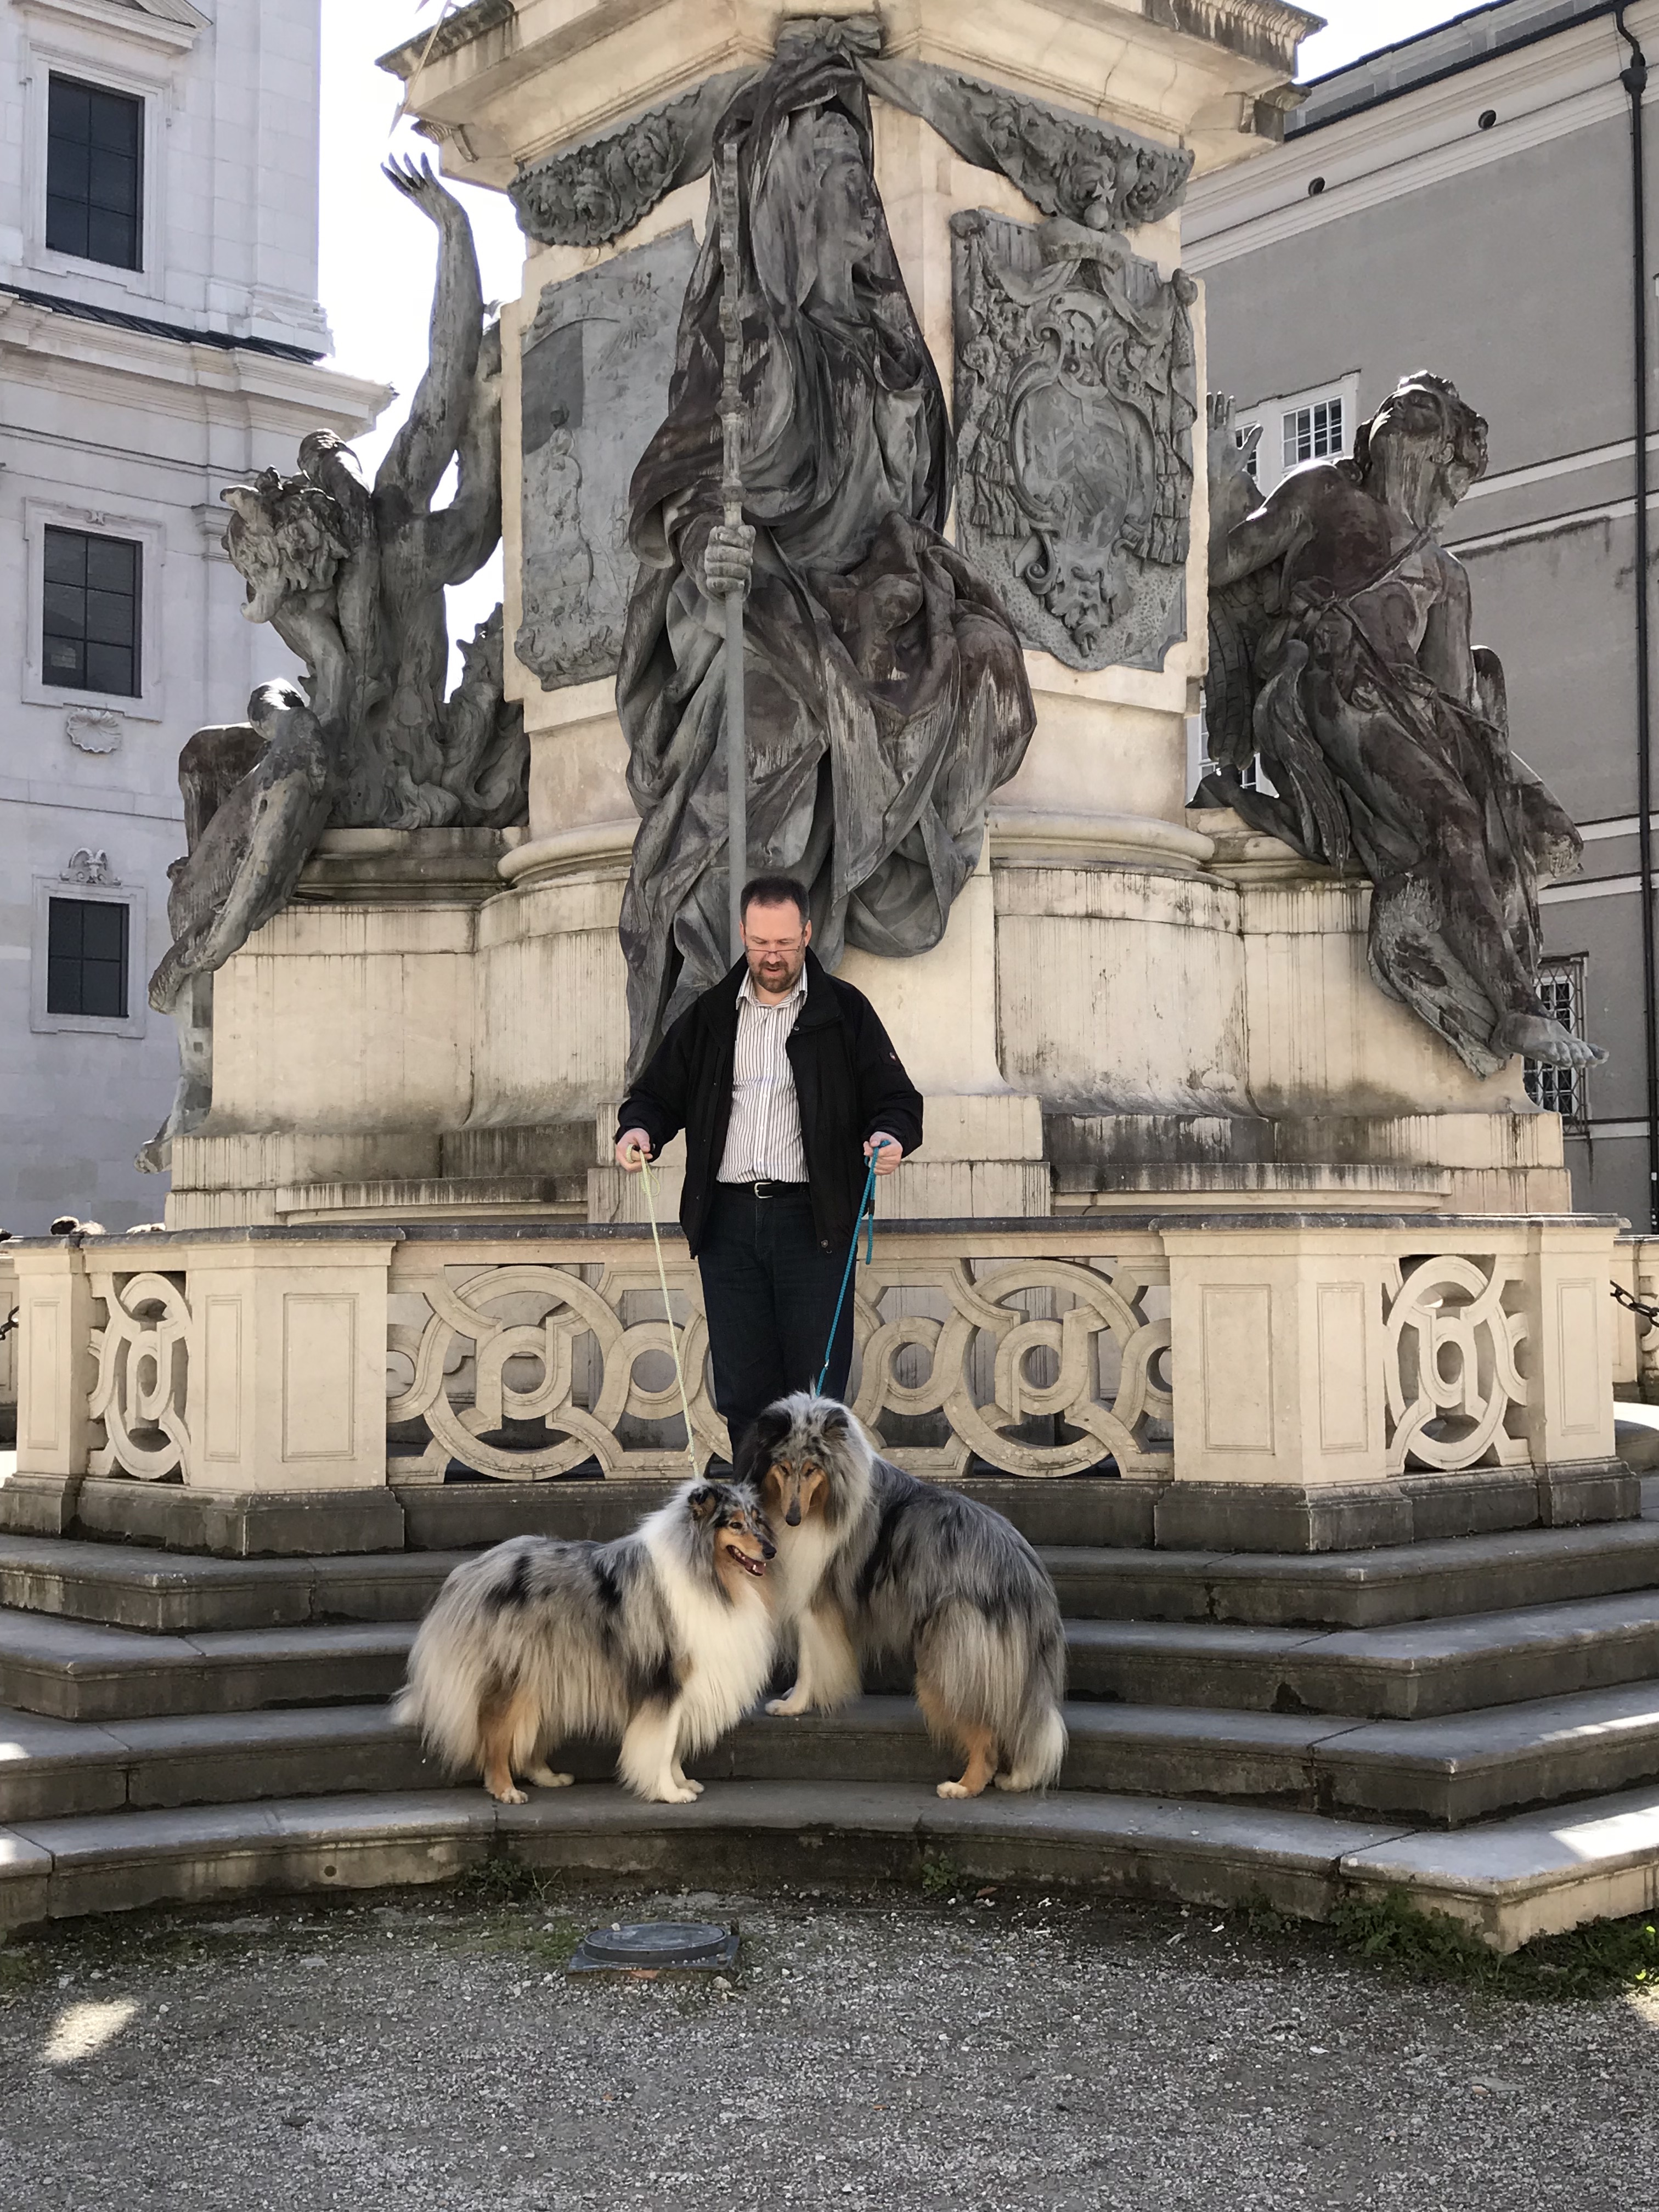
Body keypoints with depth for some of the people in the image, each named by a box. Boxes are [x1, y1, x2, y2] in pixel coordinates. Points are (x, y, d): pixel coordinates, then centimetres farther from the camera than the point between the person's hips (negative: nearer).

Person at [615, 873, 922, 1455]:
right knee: (742, 1386, 6)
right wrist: (638, 1129, -5)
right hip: (727, 1220, 3)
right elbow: (658, 1093, 17)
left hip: (812, 1222, -3)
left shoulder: (845, 1011, 5)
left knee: (817, 1384, -3)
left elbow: (898, 1099, 3)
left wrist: (891, 1137, -19)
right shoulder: (710, 1014, 13)